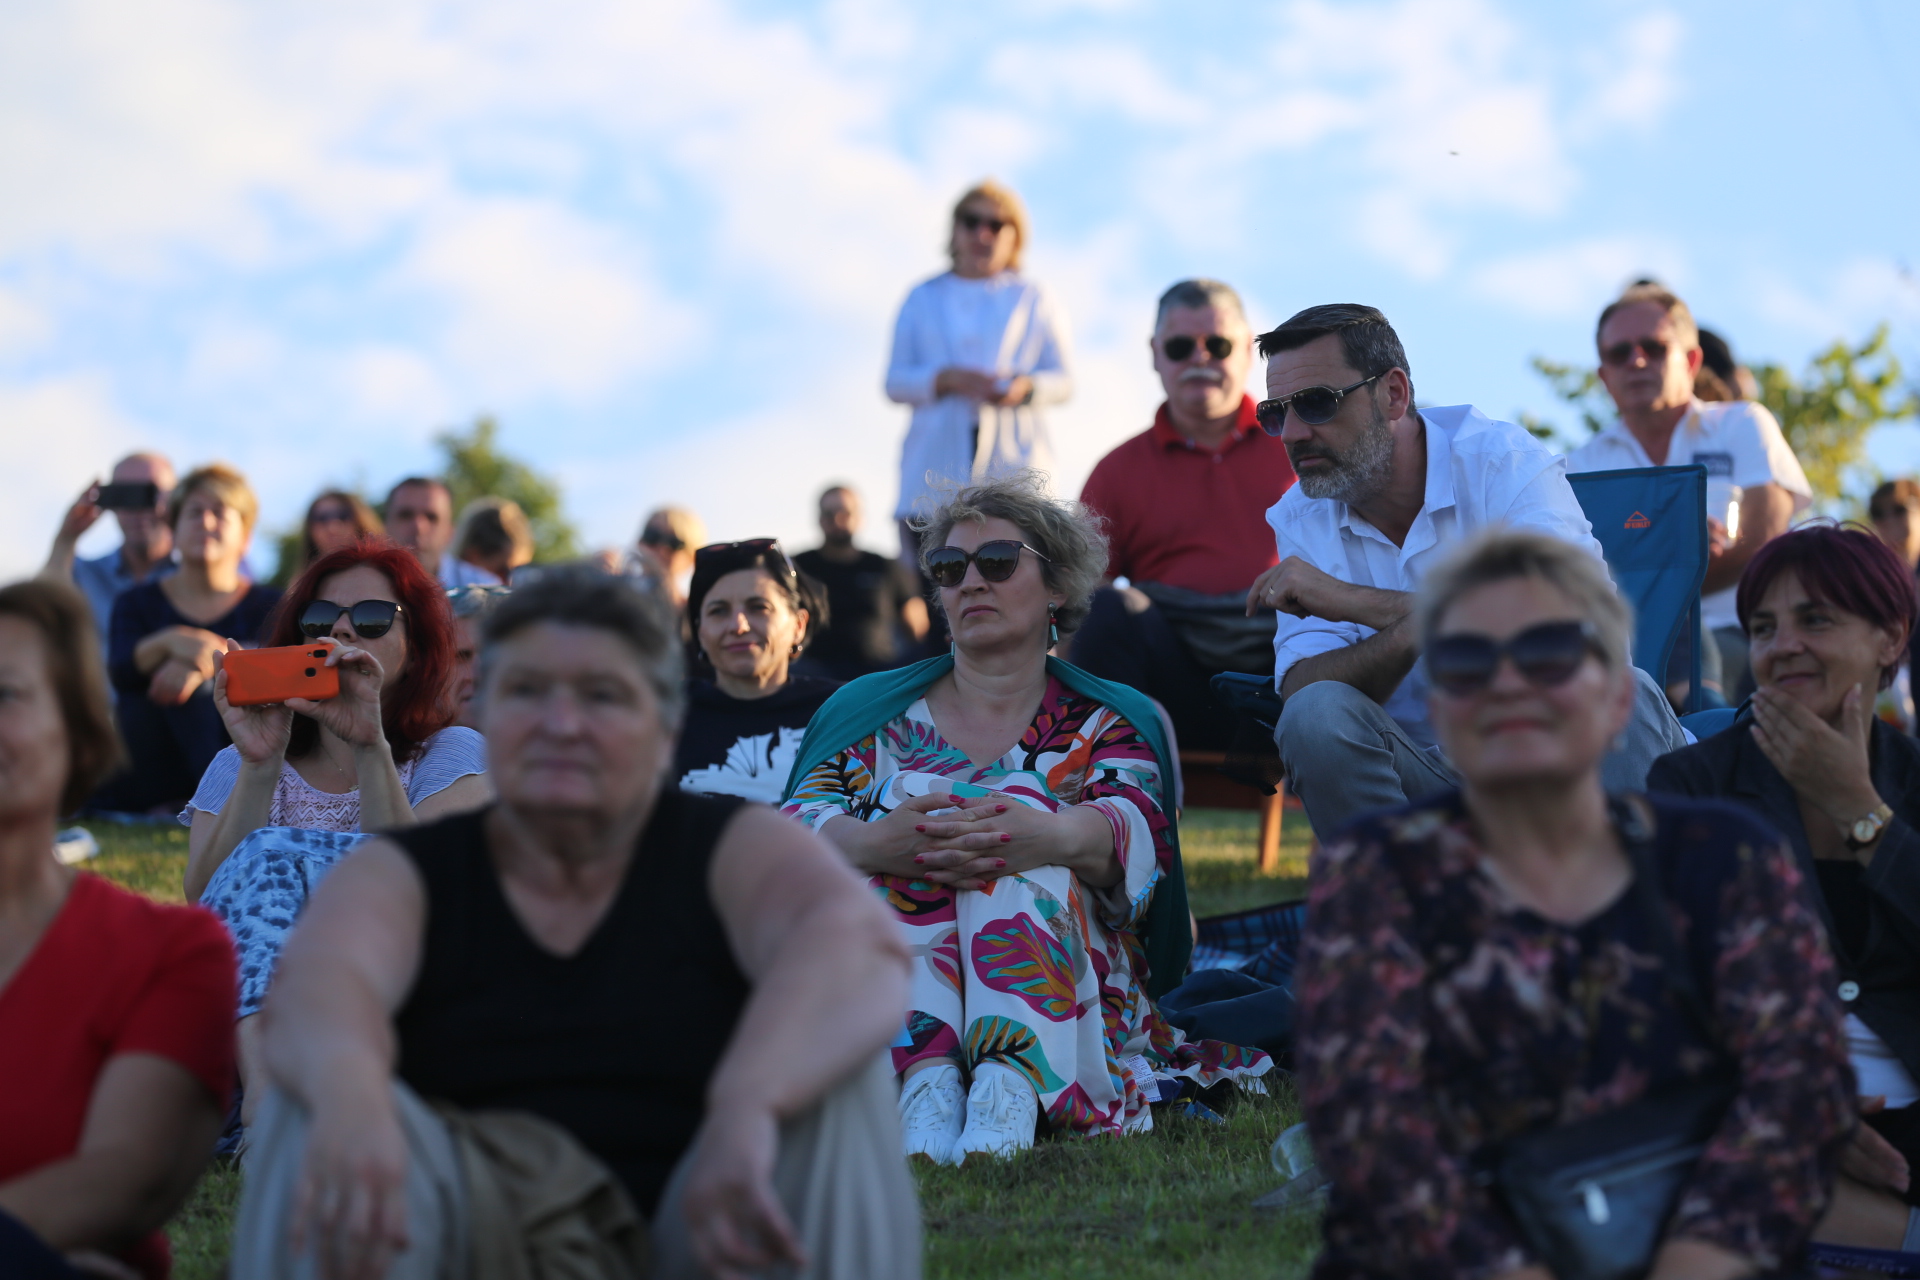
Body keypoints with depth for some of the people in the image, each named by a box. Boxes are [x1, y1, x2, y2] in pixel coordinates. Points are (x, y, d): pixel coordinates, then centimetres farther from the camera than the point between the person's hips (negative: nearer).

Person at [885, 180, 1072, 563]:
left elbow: (1064, 379, 11)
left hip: (1015, 466, -1)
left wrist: (1026, 386, -12)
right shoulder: (923, 299, 19)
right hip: (936, 472, 1)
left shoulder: (1034, 299, 17)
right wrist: (948, 379, -9)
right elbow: (895, 381, 11)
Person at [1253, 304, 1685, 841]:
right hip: (1426, 775, 2)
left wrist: (1350, 599, -23)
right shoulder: (1300, 519, 2)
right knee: (1315, 716, -26)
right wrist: (1412, 627, -34)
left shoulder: (1504, 460, -9)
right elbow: (1301, 689, -12)